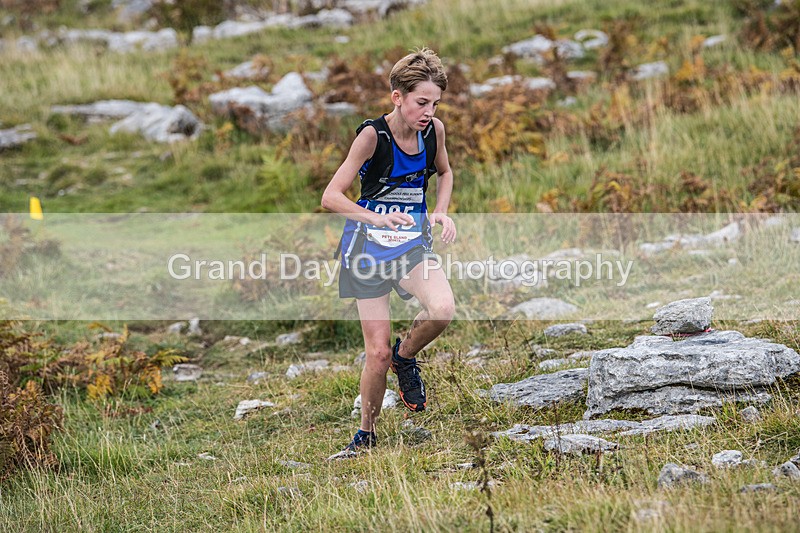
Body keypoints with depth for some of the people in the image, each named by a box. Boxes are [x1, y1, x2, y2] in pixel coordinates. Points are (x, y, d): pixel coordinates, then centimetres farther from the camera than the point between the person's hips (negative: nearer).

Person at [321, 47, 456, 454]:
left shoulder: (434, 130, -3)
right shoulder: (373, 135, -17)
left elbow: (444, 171, 20)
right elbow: (330, 197, -19)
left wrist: (441, 212, 1)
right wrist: (374, 217, -34)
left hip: (412, 243, 3)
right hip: (368, 247, -3)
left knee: (443, 309, -27)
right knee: (377, 352, -5)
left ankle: (405, 357, 4)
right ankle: (366, 433, 17)